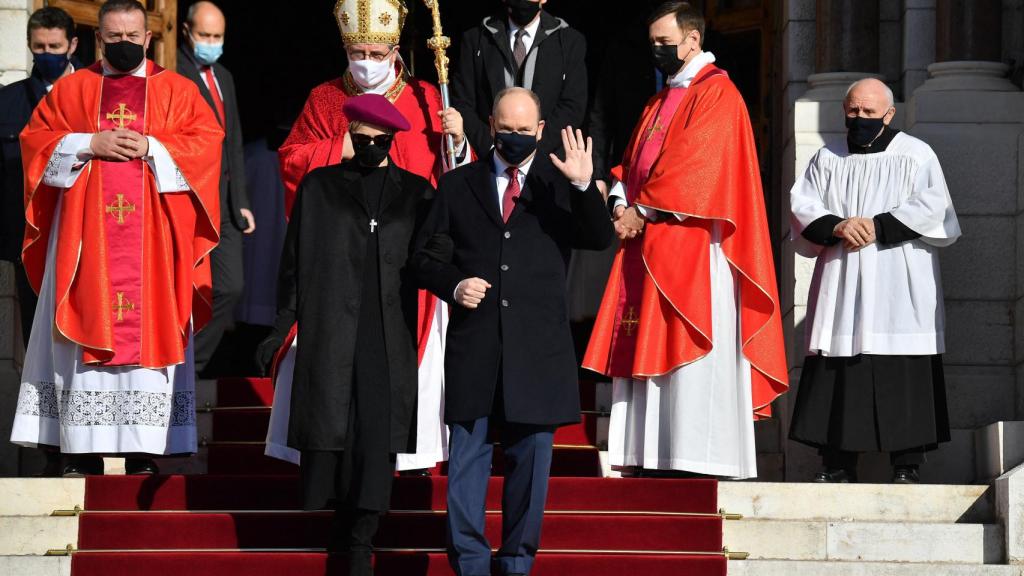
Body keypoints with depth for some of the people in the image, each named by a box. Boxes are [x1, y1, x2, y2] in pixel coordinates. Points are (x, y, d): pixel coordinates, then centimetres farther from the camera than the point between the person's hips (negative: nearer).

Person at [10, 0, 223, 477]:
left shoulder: (176, 90, 10)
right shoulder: (71, 89, 12)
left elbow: (208, 140, 2)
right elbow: (35, 138, 6)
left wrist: (152, 147, -11)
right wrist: (90, 144, -8)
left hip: (151, 235, 0)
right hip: (85, 231, 1)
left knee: (149, 329, -5)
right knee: (86, 331, -4)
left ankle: (143, 452, -3)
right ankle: (83, 451, -3)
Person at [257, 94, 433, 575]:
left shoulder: (415, 193, 10)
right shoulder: (318, 187, 10)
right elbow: (294, 262, 9)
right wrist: (281, 327, 6)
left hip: (388, 336, 0)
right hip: (329, 331, 0)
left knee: (378, 435, -5)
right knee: (327, 429, -3)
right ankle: (342, 522, 11)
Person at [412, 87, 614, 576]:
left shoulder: (559, 185, 6)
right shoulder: (457, 186, 9)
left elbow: (600, 239, -8)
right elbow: (426, 259, 11)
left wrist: (584, 186, -23)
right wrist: (454, 285, -9)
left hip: (538, 349, 0)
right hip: (474, 347, 0)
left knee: (530, 461, 6)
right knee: (467, 458, 3)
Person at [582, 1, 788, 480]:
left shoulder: (717, 94, -5)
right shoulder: (660, 103, 22)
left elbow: (691, 165, -15)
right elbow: (632, 163, 19)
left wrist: (643, 210, -12)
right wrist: (622, 202, -1)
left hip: (691, 243, -9)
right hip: (648, 244, 9)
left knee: (692, 347, -11)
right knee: (648, 347, 4)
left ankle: (700, 454, -11)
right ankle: (655, 455, 4)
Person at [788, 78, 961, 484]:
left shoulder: (916, 155, 8)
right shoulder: (827, 160, 17)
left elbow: (932, 207, -6)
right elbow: (803, 205, 5)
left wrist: (879, 226, -15)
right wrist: (836, 227, -14)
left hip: (899, 287, -3)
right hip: (841, 286, 3)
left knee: (903, 376, -8)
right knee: (836, 374, -3)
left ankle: (906, 465, -5)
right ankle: (838, 465, 1)